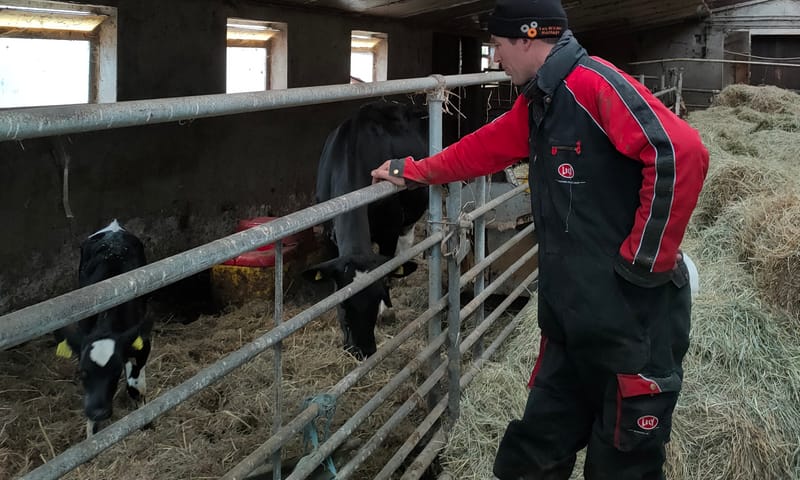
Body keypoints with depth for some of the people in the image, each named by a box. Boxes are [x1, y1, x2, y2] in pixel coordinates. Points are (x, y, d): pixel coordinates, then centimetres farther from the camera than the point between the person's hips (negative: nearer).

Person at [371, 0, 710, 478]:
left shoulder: (595, 85, -18)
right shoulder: (538, 102, 13)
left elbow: (680, 152, -28)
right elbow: (485, 146, 28)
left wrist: (646, 257, -21)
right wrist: (417, 171, 36)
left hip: (633, 314, -9)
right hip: (573, 315, 9)